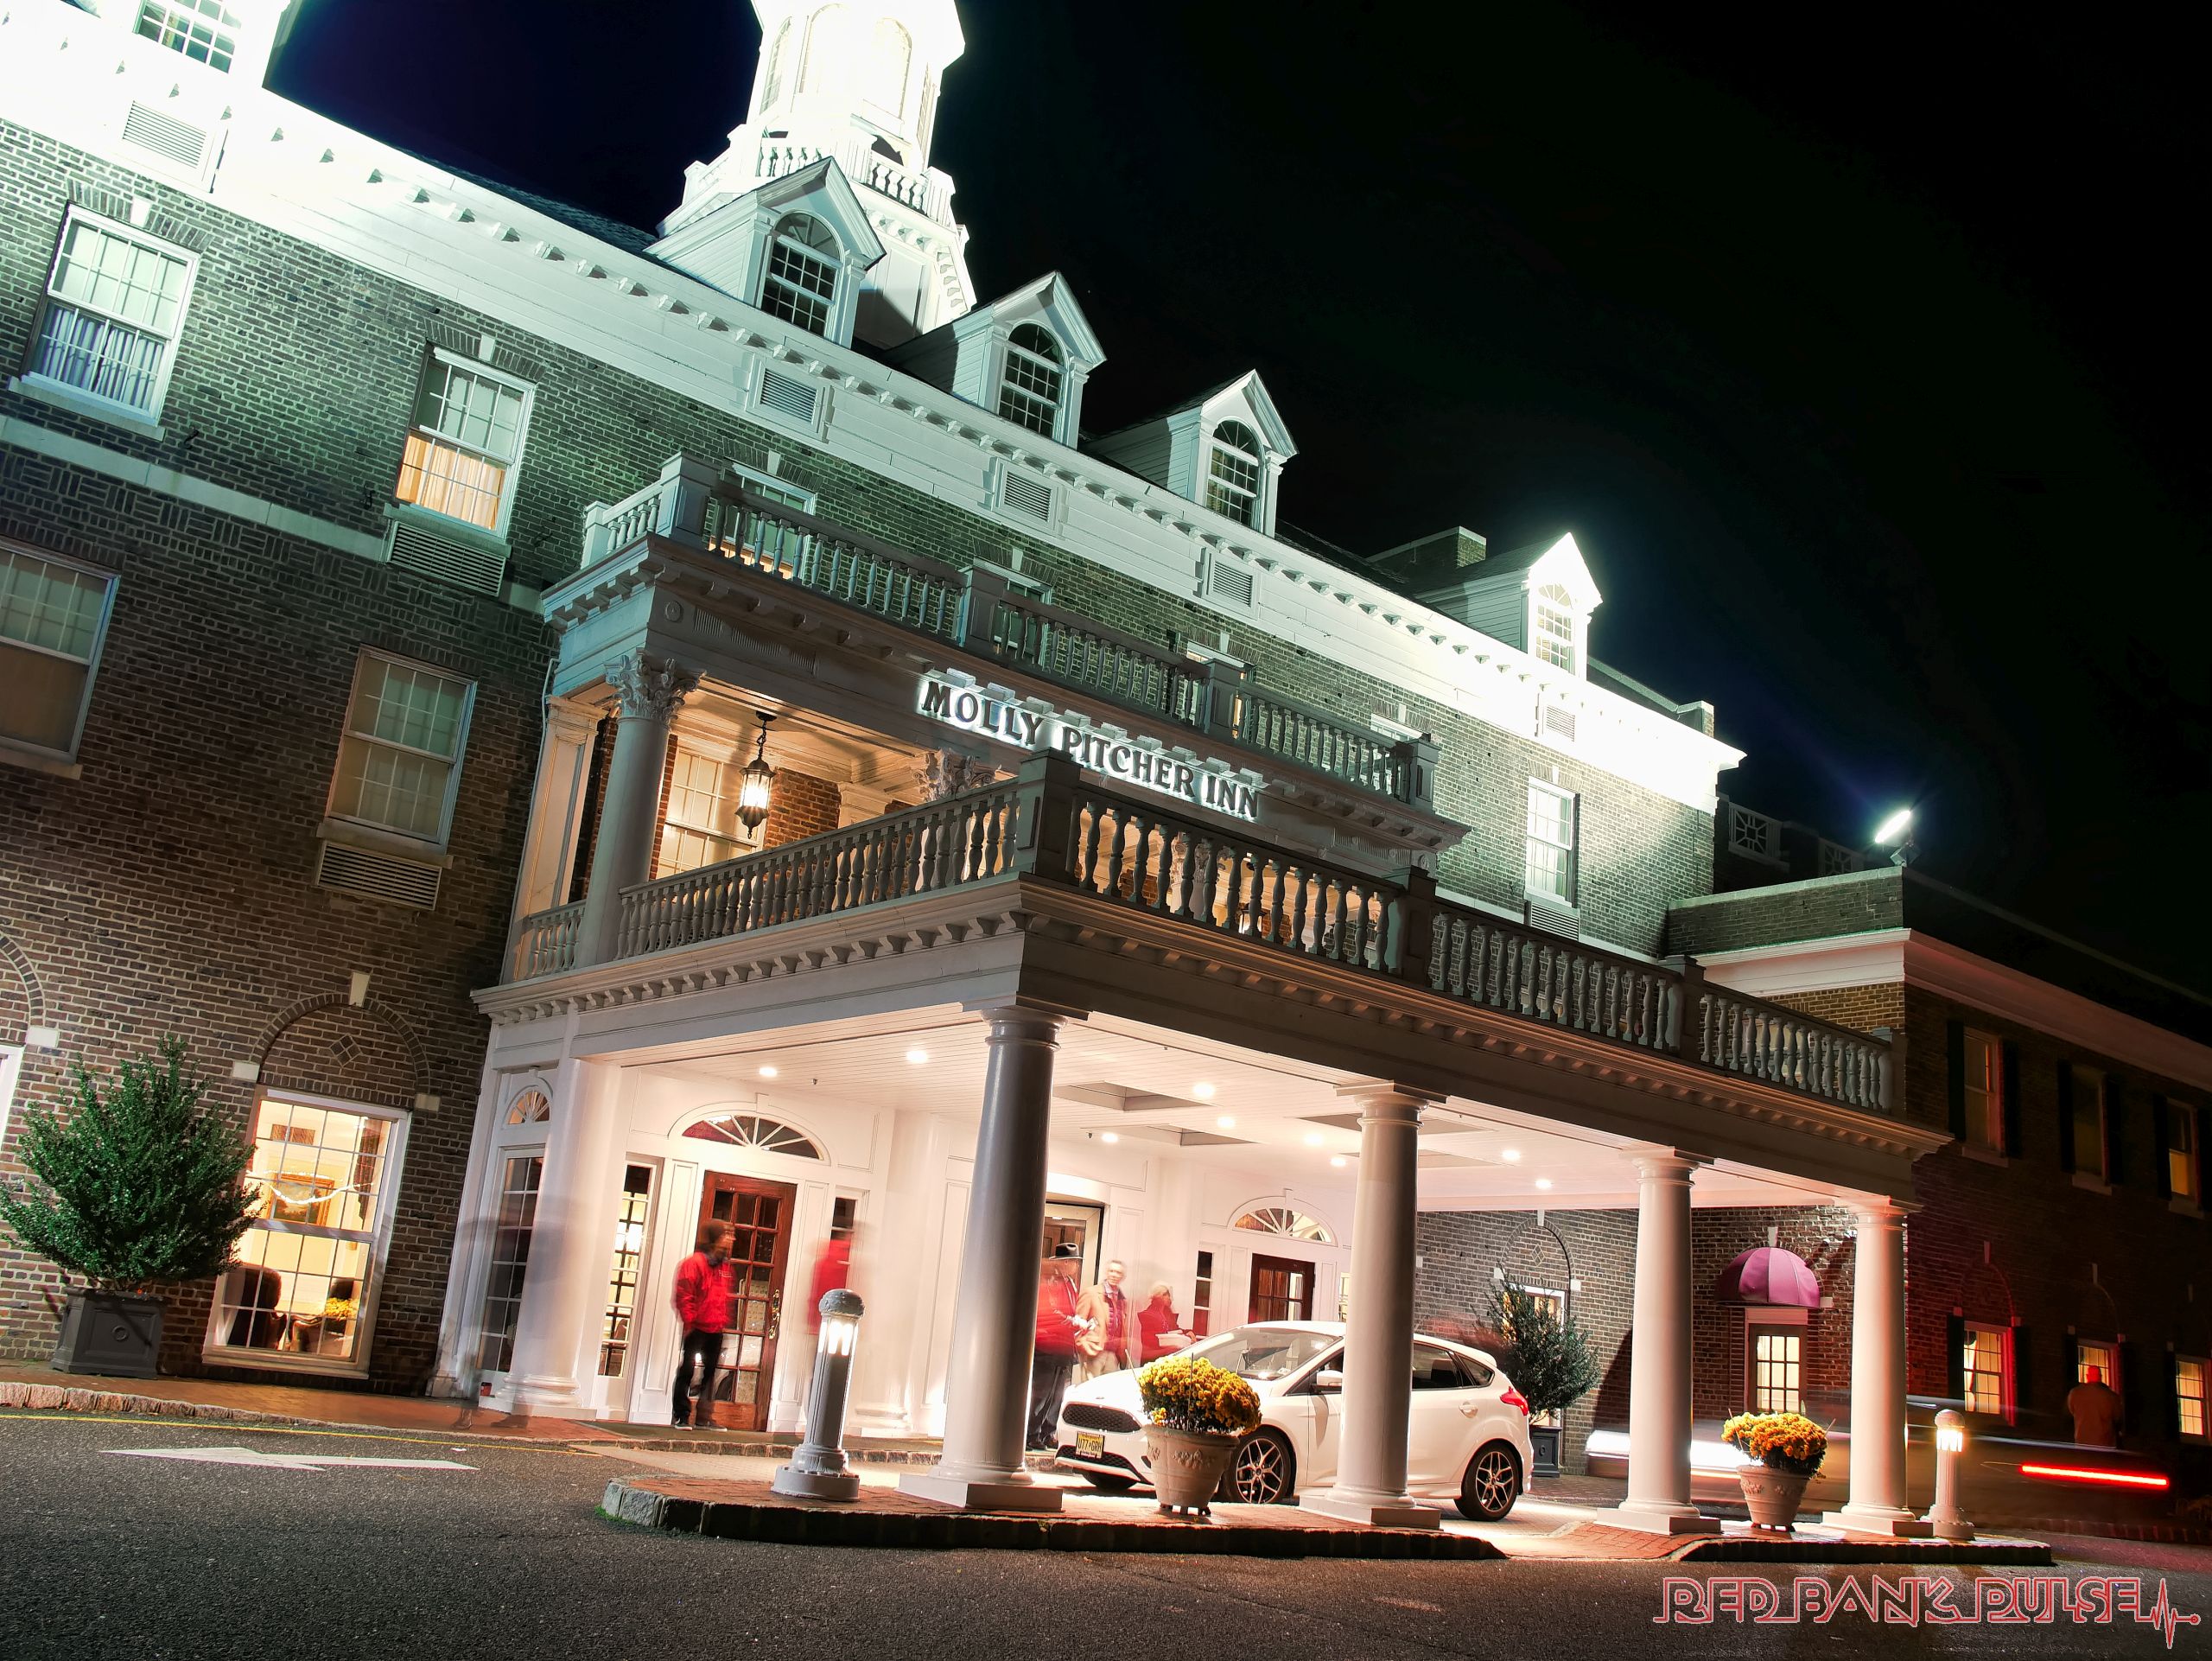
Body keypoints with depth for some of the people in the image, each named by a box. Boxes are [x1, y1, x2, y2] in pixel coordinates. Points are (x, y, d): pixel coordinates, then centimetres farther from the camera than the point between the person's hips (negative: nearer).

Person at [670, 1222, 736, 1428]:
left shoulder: (724, 1264, 11)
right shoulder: (695, 1262, -11)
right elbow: (683, 1295, -14)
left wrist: (724, 1322, 9)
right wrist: (688, 1322, -16)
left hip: (716, 1330, 7)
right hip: (697, 1328, -7)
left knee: (710, 1372, 10)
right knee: (687, 1370, 2)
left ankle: (704, 1418, 17)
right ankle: (681, 1416, 9)